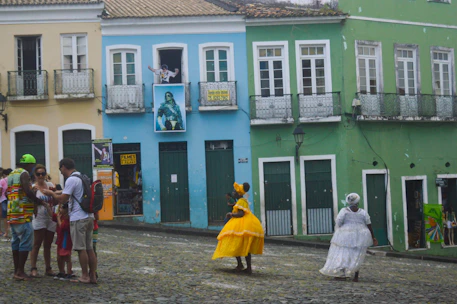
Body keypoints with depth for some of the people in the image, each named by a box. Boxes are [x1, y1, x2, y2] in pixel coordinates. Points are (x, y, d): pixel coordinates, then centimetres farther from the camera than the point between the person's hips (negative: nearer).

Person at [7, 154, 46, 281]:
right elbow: (28, 192, -19)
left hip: (12, 215, 9)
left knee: (16, 242, 12)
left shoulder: (11, 175, 20)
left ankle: (16, 271, 15)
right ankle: (20, 272, -6)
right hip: (23, 215, -9)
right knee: (26, 243, -5)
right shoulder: (24, 174, -8)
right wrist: (39, 201, -6)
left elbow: (9, 194, 19)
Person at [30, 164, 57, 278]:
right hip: (39, 218, -4)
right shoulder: (33, 187, -4)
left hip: (51, 219, 5)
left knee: (47, 245, 11)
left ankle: (48, 268, 17)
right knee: (37, 244, -8)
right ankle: (33, 269, -7)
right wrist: (34, 192, -26)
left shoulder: (50, 185, 8)